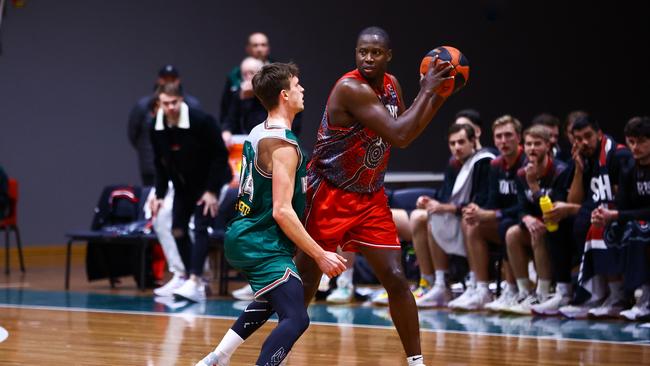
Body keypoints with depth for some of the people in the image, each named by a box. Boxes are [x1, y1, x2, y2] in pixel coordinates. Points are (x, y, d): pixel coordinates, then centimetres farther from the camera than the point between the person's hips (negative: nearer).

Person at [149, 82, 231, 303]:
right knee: (178, 230, 5)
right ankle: (196, 283, 15)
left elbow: (220, 155, -19)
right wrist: (159, 195, -3)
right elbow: (160, 164, 4)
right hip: (183, 185, 6)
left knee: (200, 228, -18)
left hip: (207, 183, -6)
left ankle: (194, 283, -25)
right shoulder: (156, 128, -8)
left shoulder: (201, 121, -24)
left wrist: (212, 191, -21)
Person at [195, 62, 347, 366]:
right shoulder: (284, 145, -19)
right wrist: (320, 256, -20)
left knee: (270, 301, 32)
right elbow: (282, 211, -23)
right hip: (264, 246, -10)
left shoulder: (258, 133, 11)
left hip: (244, 236, 10)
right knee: (295, 319, -18)